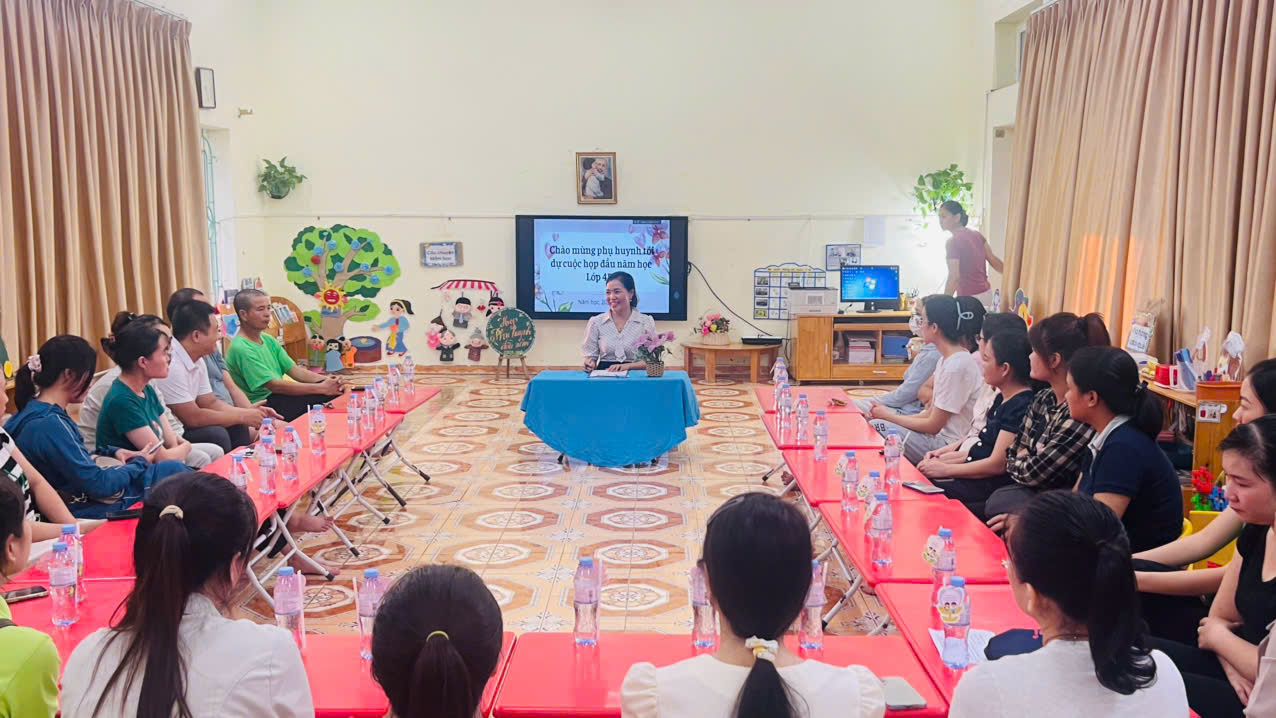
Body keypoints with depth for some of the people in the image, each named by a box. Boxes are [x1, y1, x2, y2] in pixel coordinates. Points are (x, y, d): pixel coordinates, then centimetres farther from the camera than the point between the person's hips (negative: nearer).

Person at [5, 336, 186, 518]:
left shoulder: (36, 410, 4)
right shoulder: (50, 424, -26)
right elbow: (99, 485, -23)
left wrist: (112, 452, 6)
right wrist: (140, 463, -8)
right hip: (87, 510, -10)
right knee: (173, 470, -6)